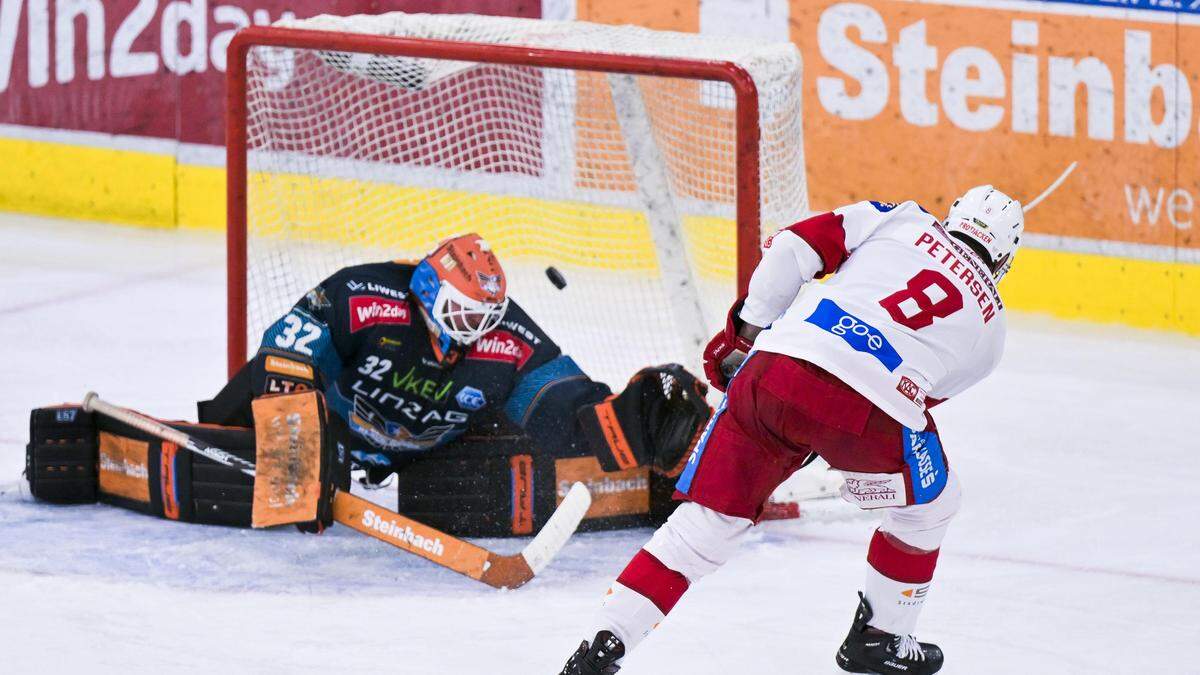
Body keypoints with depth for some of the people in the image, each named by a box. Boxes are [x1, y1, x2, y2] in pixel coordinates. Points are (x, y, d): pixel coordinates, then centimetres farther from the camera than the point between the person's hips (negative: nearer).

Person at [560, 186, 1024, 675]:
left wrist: (746, 332, 20)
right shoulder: (988, 326, 24)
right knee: (927, 505, 29)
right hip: (868, 413, -2)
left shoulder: (901, 220, 22)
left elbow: (794, 248, 12)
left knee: (708, 520, 12)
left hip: (773, 369, 2)